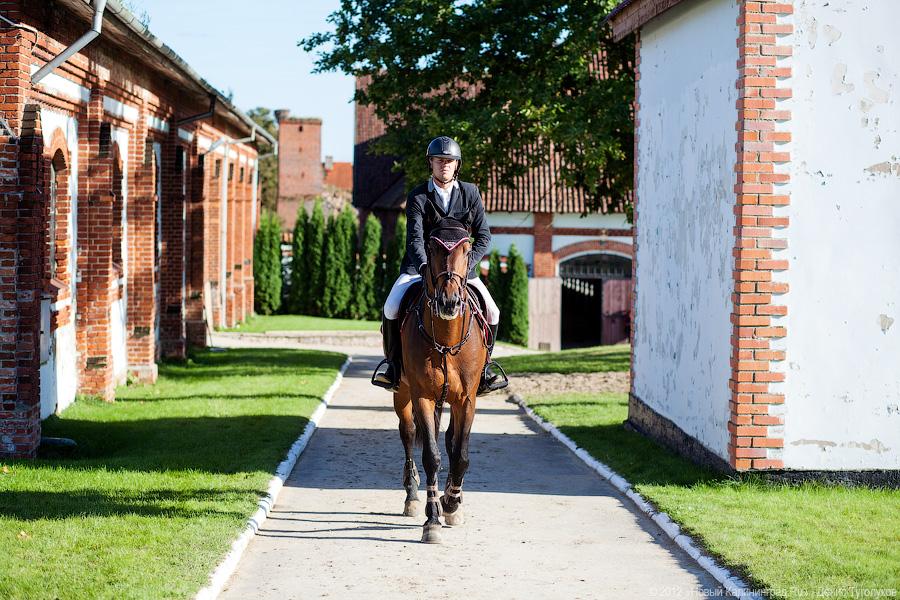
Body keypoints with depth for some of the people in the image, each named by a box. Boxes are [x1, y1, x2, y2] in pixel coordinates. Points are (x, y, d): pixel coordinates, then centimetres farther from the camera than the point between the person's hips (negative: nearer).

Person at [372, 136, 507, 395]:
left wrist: (466, 264, -17)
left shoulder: (470, 193, 1)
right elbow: (414, 239, -17)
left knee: (492, 312, -14)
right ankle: (394, 365, -2)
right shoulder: (417, 197, -6)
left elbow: (483, 236, -1)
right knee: (392, 308, -23)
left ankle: (484, 366, 8)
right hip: (421, 266, -2)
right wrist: (424, 267, -35)